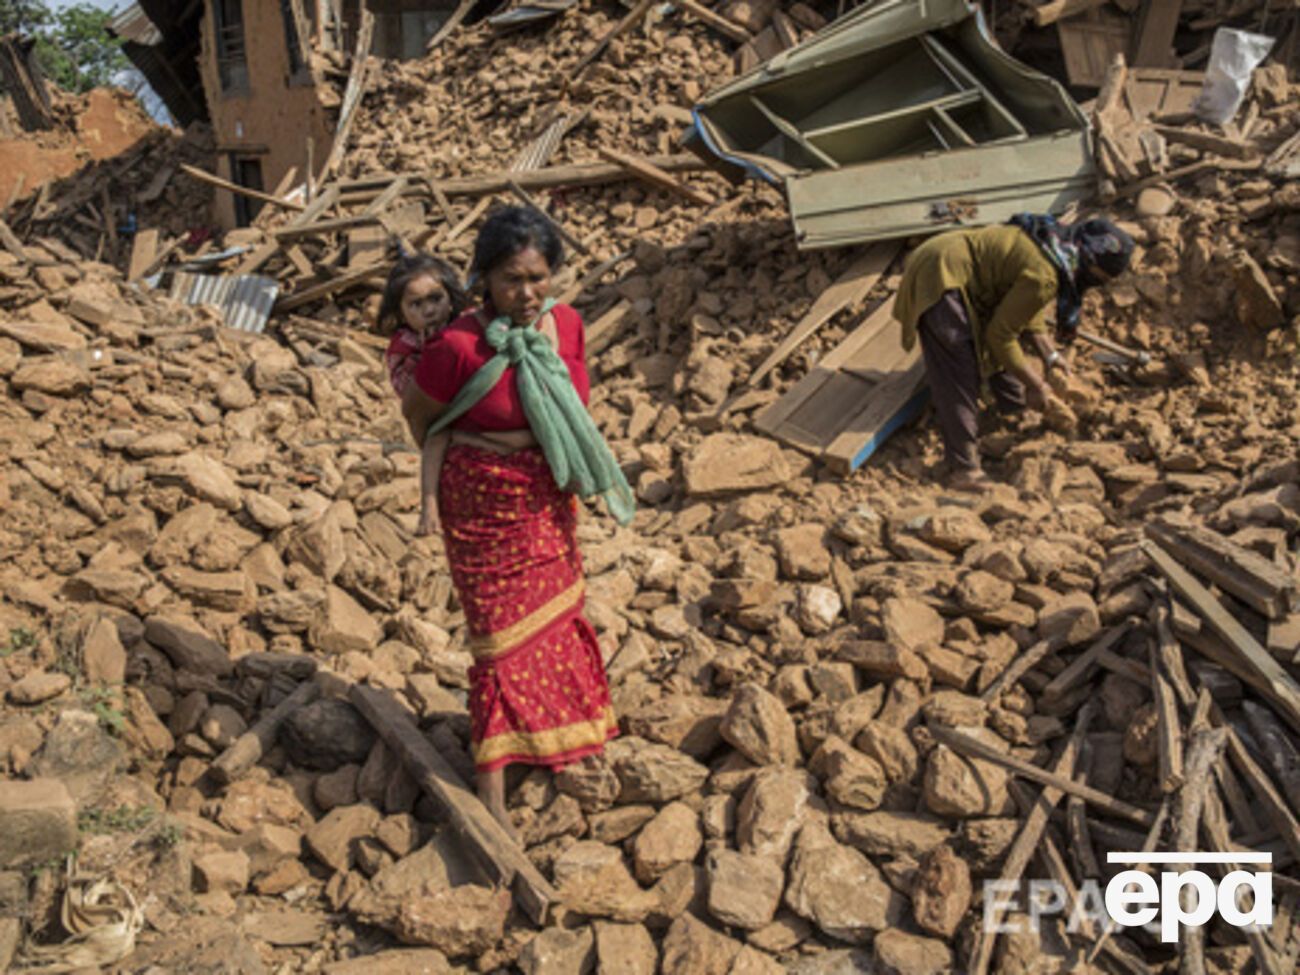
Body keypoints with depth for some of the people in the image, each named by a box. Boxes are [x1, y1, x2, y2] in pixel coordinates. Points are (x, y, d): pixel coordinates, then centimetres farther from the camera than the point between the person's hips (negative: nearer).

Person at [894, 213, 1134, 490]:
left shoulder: (1059, 245, 8)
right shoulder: (1044, 275, -23)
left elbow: (1028, 310, 19)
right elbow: (1000, 334, -17)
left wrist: (1049, 354, 9)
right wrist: (1034, 384, -8)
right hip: (938, 277, -11)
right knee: (958, 376, -15)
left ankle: (1016, 409, 40)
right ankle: (963, 469, -16)